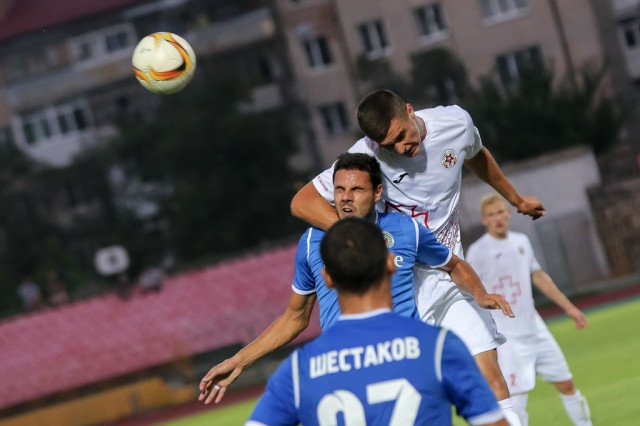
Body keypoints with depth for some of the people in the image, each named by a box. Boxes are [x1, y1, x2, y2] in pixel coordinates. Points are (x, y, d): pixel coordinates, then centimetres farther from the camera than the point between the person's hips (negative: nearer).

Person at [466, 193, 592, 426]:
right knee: (516, 396, -14)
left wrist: (569, 307, 20)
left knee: (566, 384, 13)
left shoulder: (521, 241, 8)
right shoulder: (478, 251, -11)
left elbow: (539, 277, 19)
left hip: (535, 329, 6)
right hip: (506, 337, -6)